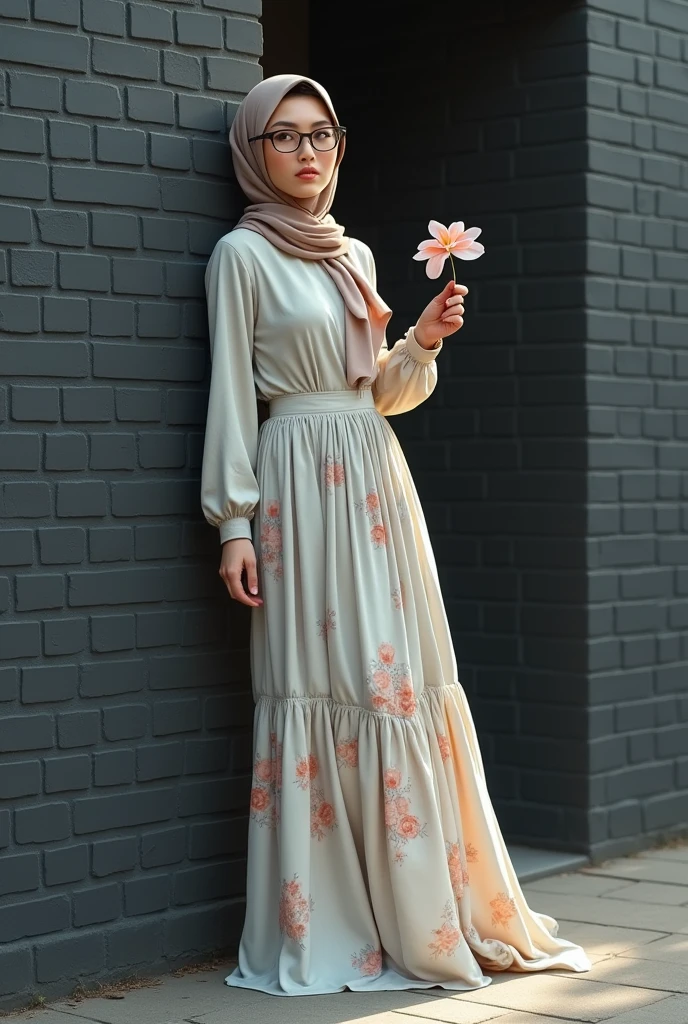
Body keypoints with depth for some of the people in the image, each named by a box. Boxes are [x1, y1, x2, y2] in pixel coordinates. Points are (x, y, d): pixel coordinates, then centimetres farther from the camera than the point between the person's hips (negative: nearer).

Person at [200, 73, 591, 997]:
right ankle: (326, 930, -1)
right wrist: (234, 524, -12)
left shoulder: (356, 256, 17)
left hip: (376, 478, 6)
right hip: (301, 484, -6)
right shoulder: (243, 255, -1)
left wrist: (422, 341, 2)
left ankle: (431, 911, 13)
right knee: (325, 687, -8)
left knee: (407, 683, 4)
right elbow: (231, 392, -5)